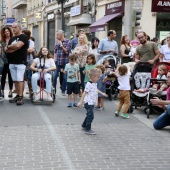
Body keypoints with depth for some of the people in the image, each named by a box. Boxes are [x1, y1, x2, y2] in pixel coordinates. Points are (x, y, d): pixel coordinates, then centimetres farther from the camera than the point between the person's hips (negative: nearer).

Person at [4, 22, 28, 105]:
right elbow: (6, 50, 11)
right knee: (15, 80, 7)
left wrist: (9, 46, -1)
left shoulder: (23, 37, -3)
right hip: (11, 62, 7)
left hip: (21, 62, -7)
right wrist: (14, 48, -8)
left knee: (20, 79, -11)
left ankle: (21, 97, -12)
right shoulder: (11, 39, 20)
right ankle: (17, 95, 11)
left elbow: (18, 45, -19)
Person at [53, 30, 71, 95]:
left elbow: (67, 51, -9)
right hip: (57, 62, 4)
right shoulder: (57, 42, 11)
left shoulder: (67, 42, -3)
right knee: (54, 76, -1)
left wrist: (61, 45, -13)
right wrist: (55, 59, 8)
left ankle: (63, 91, 15)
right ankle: (54, 90, 7)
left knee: (64, 77, 5)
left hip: (64, 62, -4)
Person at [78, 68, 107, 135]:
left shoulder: (95, 84, 10)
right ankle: (88, 130, -7)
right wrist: (81, 102, -22)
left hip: (92, 103, 10)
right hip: (88, 102, -10)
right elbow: (85, 93, -21)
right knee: (90, 116, -12)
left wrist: (102, 93, 39)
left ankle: (84, 126, 37)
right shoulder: (89, 84, -19)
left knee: (89, 115, 21)